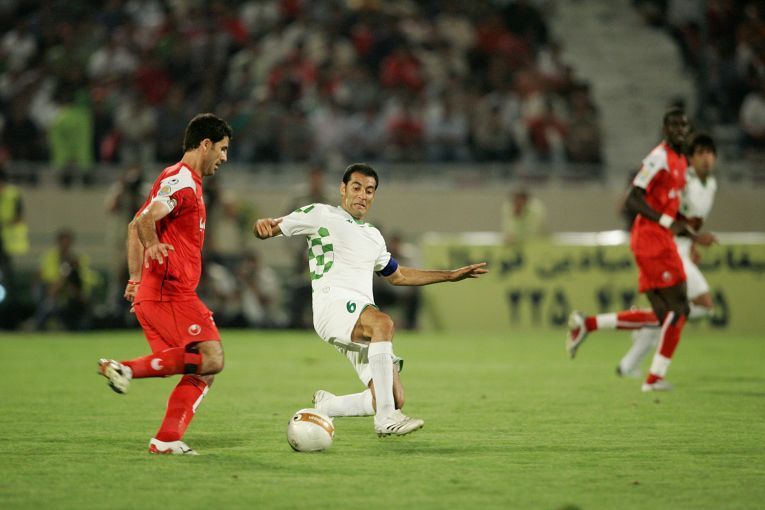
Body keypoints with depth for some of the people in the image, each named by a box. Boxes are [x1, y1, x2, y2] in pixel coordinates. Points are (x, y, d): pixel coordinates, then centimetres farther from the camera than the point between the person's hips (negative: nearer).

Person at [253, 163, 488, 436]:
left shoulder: (373, 236, 29)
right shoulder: (321, 215, 11)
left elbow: (397, 275, 41)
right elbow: (274, 227, 6)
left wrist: (451, 275, 40)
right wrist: (264, 226, -20)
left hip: (362, 325, 7)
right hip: (333, 304, -7)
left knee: (394, 400, -8)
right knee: (382, 322, -39)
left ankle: (325, 405, 17)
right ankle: (385, 419, -40)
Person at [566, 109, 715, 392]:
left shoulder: (681, 162, 19)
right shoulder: (660, 158, -12)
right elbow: (633, 199, -18)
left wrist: (694, 236, 22)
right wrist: (668, 221, -24)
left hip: (661, 241, 10)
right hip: (652, 239, -10)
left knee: (662, 316, 6)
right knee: (679, 308, -9)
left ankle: (585, 324, 12)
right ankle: (655, 377, -4)